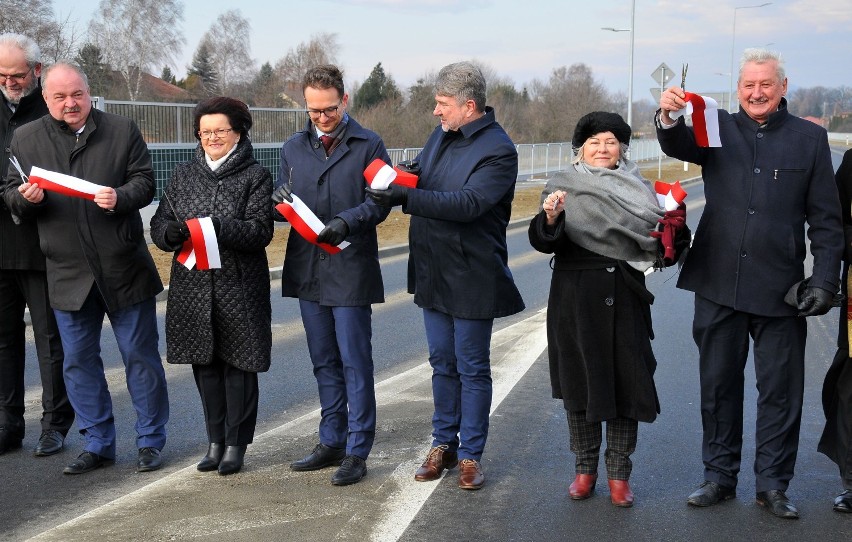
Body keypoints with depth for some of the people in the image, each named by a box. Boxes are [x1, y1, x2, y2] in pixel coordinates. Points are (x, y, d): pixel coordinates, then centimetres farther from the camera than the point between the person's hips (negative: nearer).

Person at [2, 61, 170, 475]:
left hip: (124, 269, -2)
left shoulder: (123, 131, 1)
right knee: (78, 361, 9)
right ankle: (98, 444, 22)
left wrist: (119, 197, -21)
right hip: (68, 273, 2)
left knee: (140, 355, 5)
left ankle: (151, 441, 17)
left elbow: (145, 183, 0)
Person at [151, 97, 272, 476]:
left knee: (238, 364, 2)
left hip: (240, 288, -4)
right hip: (193, 287, 4)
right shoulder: (184, 175, 13)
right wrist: (173, 231, -15)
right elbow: (159, 224, 9)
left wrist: (217, 227, -26)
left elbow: (260, 230, -12)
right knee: (205, 364, 9)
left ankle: (236, 444, 13)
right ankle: (215, 441, 22)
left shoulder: (255, 176, 0)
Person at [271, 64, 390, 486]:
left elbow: (380, 202, -6)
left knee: (355, 361, -1)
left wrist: (346, 221, -23)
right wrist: (280, 202, -12)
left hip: (350, 268, -5)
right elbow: (283, 207, 12)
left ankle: (357, 451, 6)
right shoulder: (293, 148, 12)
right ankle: (331, 442, 25)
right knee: (324, 361, 14)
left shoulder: (368, 145, -2)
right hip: (307, 268, 5)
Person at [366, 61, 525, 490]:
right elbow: (418, 174, 16)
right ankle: (443, 444, 28)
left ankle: (471, 454, 17)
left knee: (472, 368, 5)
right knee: (442, 363, 16)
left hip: (472, 280, -7)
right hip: (433, 273, 7)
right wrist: (396, 179, -7)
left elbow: (467, 203, -29)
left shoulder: (498, 150, -17)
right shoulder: (441, 135, 7)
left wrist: (403, 197, -34)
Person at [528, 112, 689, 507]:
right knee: (579, 384, 8)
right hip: (575, 300, -1)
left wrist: (674, 230, -13)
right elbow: (542, 242, -9)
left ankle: (619, 474, 17)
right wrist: (550, 218, -29)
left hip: (624, 300, 1)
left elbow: (660, 245, 8)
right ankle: (584, 470, 23)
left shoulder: (637, 189, 7)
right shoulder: (564, 186, 2)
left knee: (626, 383, 3)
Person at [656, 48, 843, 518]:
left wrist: (825, 280, -5)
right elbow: (678, 146, -14)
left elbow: (826, 219, 3)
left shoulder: (810, 138, 4)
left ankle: (773, 484, 18)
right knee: (718, 385, 11)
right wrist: (668, 117, -37)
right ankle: (720, 476, 24)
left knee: (780, 391, 6)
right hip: (719, 284, 1)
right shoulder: (719, 128, 6)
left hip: (780, 290, -1)